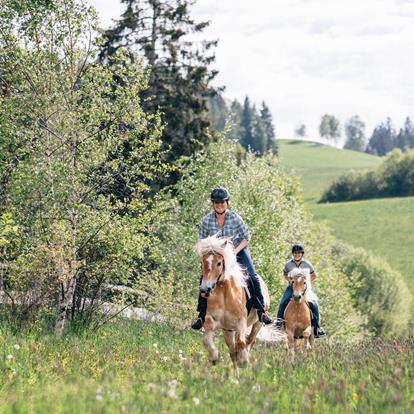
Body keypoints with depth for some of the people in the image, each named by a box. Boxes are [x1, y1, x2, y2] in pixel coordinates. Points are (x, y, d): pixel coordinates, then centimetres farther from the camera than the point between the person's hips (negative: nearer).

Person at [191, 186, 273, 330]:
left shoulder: (235, 218, -18)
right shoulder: (207, 220, -13)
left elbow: (246, 238, -9)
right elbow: (202, 240, 1)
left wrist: (235, 251, -23)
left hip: (238, 250, -2)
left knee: (253, 277, -18)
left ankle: (261, 311, -7)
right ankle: (202, 315, -4)